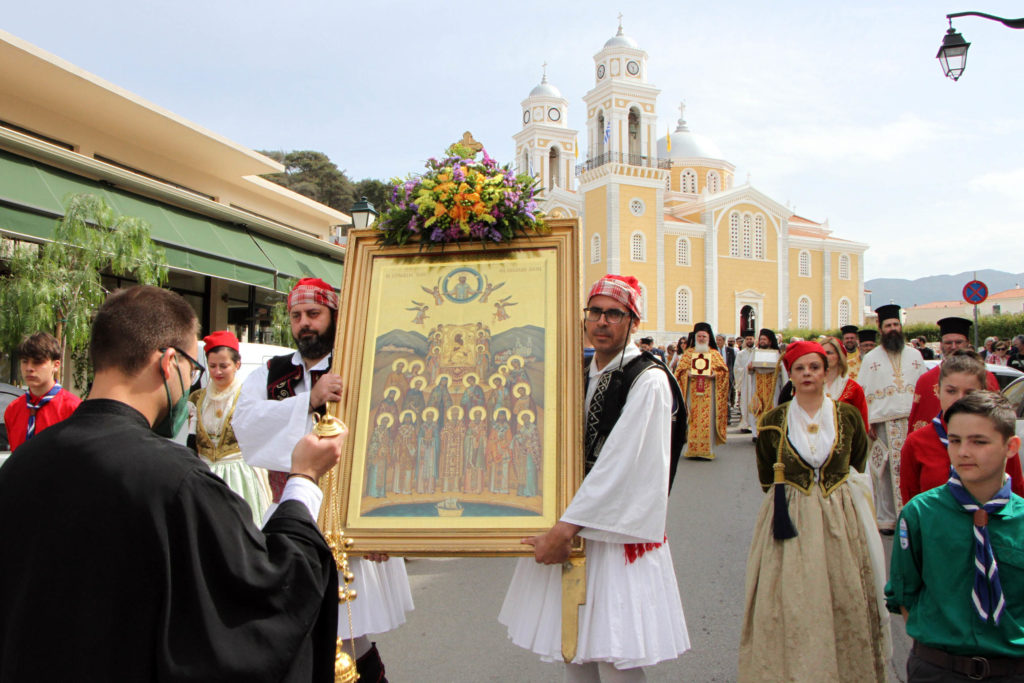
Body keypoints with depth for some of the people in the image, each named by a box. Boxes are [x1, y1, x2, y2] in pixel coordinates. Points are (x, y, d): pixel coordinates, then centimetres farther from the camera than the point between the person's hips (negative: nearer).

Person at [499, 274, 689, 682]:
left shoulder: (648, 380, -12)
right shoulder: (583, 376, 10)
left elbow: (620, 465, -19)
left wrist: (567, 528, -20)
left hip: (619, 532, -6)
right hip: (570, 527, 6)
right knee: (573, 647, 14)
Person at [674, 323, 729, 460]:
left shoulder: (715, 354, 13)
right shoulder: (688, 353, 13)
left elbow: (724, 371, 7)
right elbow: (680, 369, 8)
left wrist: (714, 374, -12)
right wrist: (688, 374, -12)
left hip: (709, 392, 0)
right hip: (692, 391, 0)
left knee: (708, 419, -5)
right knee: (693, 419, -4)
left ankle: (707, 450, -1)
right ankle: (692, 449, 0)